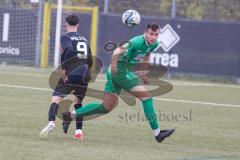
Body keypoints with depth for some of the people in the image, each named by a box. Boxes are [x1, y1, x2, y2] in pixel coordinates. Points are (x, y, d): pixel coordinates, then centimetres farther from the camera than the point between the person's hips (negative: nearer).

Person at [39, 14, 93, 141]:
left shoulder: (66, 38, 4)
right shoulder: (84, 39, 22)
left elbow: (69, 50, -18)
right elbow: (90, 61, 22)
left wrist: (63, 68, -13)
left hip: (70, 74, -5)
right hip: (84, 75, 5)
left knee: (56, 99, -7)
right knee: (78, 102, 22)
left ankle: (51, 122, -33)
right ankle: (79, 131, 13)